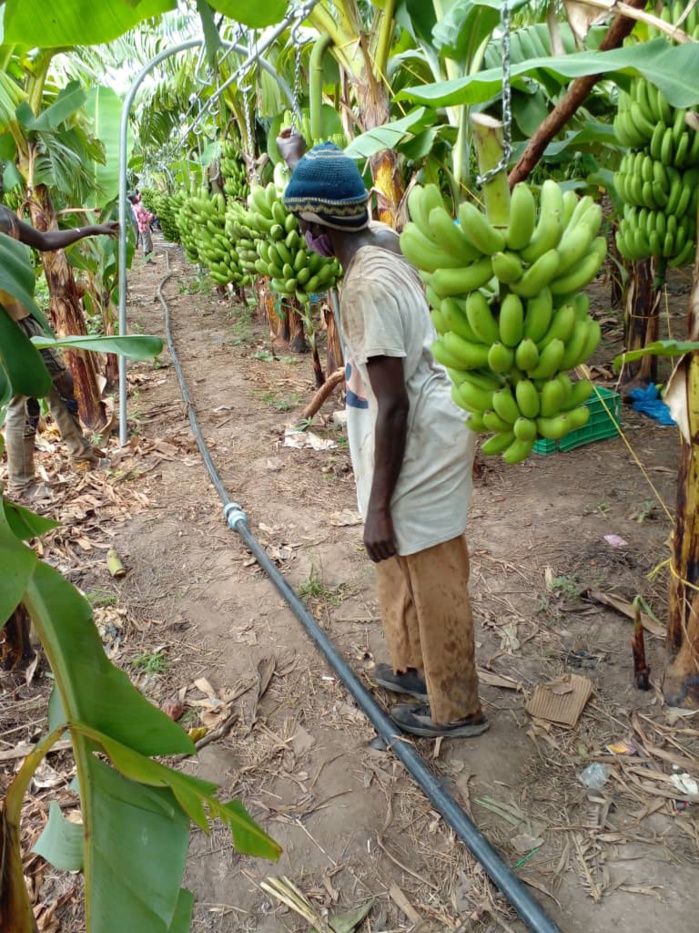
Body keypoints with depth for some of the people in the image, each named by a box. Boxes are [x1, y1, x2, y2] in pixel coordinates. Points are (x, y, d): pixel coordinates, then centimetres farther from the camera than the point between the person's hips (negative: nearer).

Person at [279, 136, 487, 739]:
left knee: (432, 576, 6)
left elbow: (393, 405, -27)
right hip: (427, 425, 10)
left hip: (422, 439, -10)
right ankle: (414, 667, 44)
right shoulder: (382, 239, 2)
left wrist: (378, 505, -22)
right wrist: (298, 158, 40)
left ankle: (456, 708, 28)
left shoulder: (367, 286, -25)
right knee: (401, 560, 23)